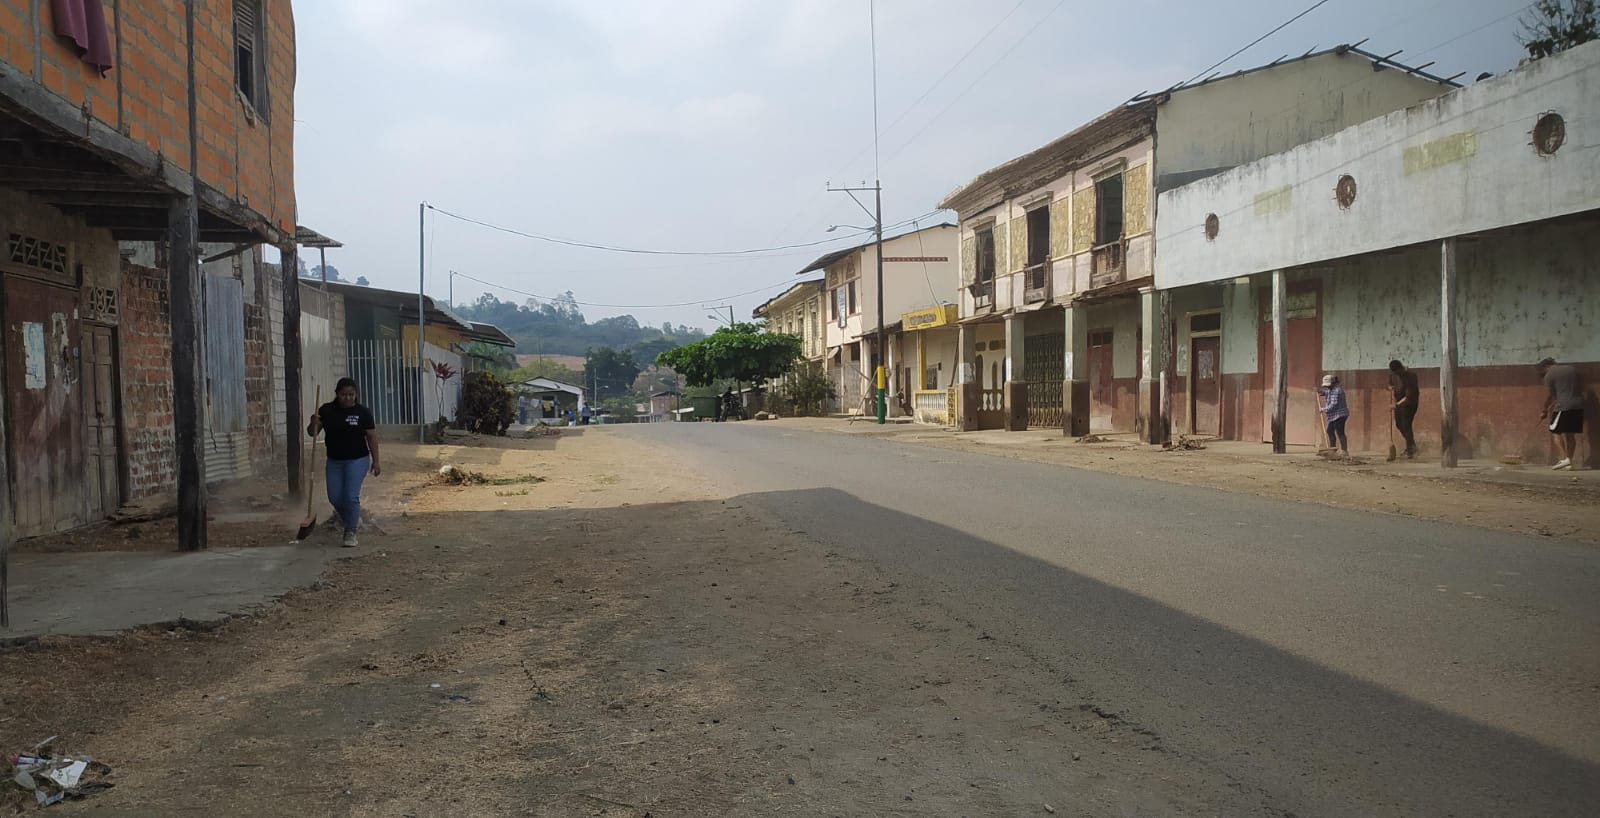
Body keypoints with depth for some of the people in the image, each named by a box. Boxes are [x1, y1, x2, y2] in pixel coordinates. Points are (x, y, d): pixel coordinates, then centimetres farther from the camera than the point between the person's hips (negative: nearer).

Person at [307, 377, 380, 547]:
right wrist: (313, 423, -22)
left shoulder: (363, 412, -7)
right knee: (335, 497, 6)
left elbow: (372, 437, -4)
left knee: (351, 496, -10)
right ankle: (354, 520, 33)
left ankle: (350, 533, 5)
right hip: (334, 461, 4)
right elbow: (312, 432, 1)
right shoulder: (326, 410, -1)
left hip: (357, 460, -4)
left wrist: (375, 461, -6)